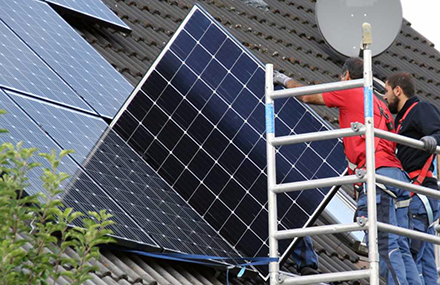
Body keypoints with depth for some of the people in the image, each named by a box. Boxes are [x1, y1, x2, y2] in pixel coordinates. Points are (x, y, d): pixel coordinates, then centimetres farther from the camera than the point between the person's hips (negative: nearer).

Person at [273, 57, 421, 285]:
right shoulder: (381, 106, 30)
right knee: (401, 248, 2)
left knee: (386, 246, -15)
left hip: (377, 174, -8)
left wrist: (285, 80, 33)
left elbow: (308, 96, 16)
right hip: (398, 174, 8)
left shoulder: (349, 93, 7)